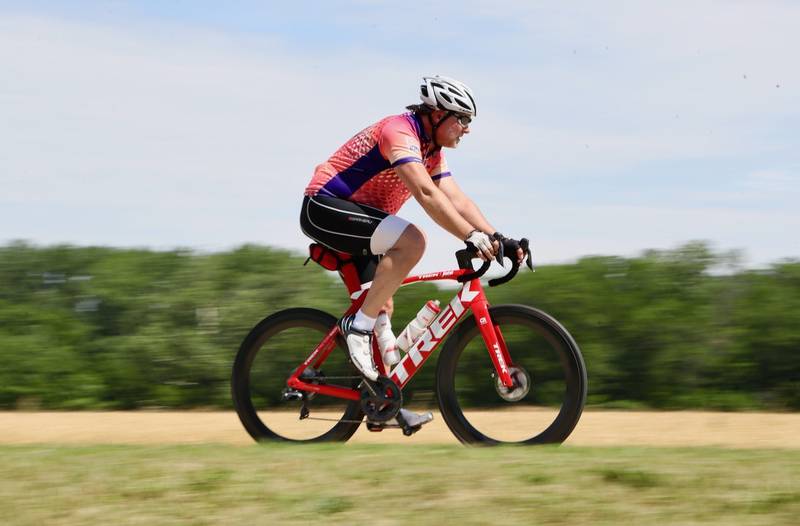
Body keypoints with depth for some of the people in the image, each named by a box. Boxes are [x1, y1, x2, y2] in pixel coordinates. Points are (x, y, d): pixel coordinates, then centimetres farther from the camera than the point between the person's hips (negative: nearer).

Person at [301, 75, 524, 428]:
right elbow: (426, 193, -33)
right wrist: (471, 236, -40)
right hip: (325, 208, -11)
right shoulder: (400, 132, -20)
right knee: (411, 241, -29)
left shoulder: (431, 152, 12)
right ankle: (358, 326, -21)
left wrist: (496, 237, -9)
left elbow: (457, 200, 5)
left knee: (382, 306, 11)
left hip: (354, 218, 11)